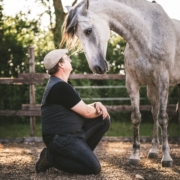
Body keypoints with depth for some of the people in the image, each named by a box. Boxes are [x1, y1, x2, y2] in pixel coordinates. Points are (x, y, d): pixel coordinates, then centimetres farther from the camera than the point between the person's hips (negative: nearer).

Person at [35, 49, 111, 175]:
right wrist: (100, 110, 6)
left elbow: (82, 108, 19)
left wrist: (97, 105, -1)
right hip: (60, 138, -10)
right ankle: (51, 157, -5)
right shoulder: (60, 87, -20)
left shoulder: (63, 85, 14)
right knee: (94, 167, -19)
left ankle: (82, 154, 11)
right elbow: (87, 112, -15)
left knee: (104, 120, 8)